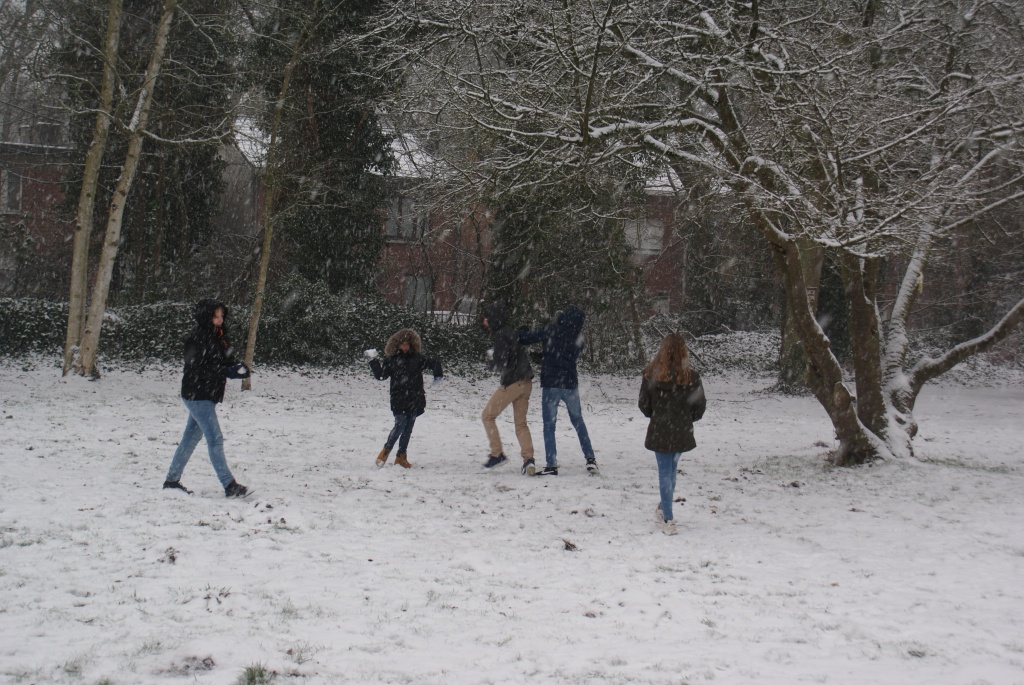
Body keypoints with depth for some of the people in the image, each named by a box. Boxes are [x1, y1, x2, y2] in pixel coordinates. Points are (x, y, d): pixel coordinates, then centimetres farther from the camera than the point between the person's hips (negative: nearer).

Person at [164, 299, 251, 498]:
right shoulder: (197, 338, -17)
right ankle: (229, 485, -12)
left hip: (208, 396, 9)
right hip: (197, 395, -9)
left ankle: (172, 480, 26)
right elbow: (199, 369, -24)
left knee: (190, 438, 16)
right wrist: (229, 372, -27)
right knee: (215, 439, -11)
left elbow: (226, 361, 15)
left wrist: (238, 367, -8)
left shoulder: (218, 336, 11)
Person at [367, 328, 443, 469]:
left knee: (408, 428, 7)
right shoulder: (391, 359, 1)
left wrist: (438, 374, -4)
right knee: (399, 425, -12)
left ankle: (401, 456, 17)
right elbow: (380, 375, -2)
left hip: (415, 400, 3)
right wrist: (373, 361, -10)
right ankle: (385, 452, 4)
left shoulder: (417, 358, 5)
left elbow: (433, 362, 11)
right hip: (399, 400, -3)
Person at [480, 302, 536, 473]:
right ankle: (528, 458, -3)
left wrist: (492, 360, 3)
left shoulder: (500, 335, -13)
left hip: (511, 382, -9)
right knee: (521, 423, 12)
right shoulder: (512, 332, 14)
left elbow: (500, 363, -18)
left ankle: (497, 454, 7)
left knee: (487, 416, 8)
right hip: (526, 382, 9)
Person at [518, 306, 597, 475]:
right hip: (570, 384, 3)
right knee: (578, 421, 18)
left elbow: (527, 338, -9)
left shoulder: (552, 330, -7)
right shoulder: (578, 339, 5)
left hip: (551, 384, -3)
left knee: (549, 425, 2)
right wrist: (539, 356, 17)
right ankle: (590, 459, 15)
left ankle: (551, 465, -3)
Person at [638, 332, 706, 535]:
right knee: (671, 471, 18)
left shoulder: (651, 375, -10)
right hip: (681, 433, 1)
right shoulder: (690, 377, -11)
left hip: (658, 432, 0)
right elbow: (700, 405, -3)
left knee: (665, 472, 6)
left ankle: (667, 518, 6)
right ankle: (665, 509, 30)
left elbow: (644, 404, -3)